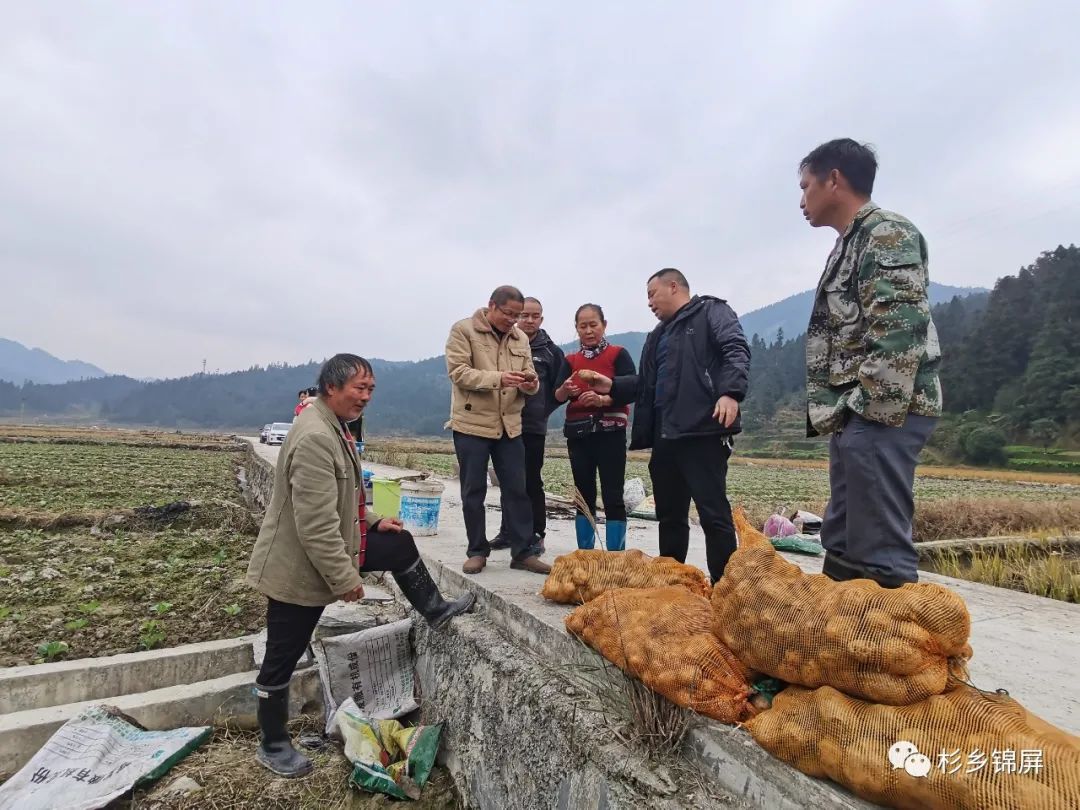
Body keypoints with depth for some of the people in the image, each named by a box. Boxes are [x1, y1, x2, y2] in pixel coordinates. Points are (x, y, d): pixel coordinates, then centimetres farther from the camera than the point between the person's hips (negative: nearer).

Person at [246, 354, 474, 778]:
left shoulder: (332, 426, 6)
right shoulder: (315, 438, -29)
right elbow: (315, 523, -30)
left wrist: (372, 521, 13)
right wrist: (345, 576, -23)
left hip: (326, 552, 10)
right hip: (299, 567, -10)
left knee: (401, 544, 12)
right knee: (282, 658, 8)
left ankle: (436, 611, 30)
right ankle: (273, 746, 29)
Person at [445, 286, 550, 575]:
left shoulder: (520, 338, 11)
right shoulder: (463, 330, -4)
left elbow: (530, 377, 12)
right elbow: (458, 372, -14)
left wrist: (530, 383, -13)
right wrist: (498, 378, -25)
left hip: (509, 425, 4)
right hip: (472, 423, -4)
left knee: (517, 489, 6)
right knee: (473, 491, 6)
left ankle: (523, 551, 16)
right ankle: (477, 551, 20)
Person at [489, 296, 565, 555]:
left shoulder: (550, 351, 4)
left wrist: (544, 410, -3)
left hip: (533, 427, -2)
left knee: (531, 482, 1)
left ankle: (536, 534, 11)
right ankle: (508, 531, 22)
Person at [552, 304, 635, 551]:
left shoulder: (618, 354, 0)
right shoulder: (570, 360, 11)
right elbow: (557, 397, -1)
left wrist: (601, 400, -27)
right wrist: (565, 390, -24)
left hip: (610, 432, -4)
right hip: (578, 432, 4)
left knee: (613, 497, -5)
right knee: (584, 495, 9)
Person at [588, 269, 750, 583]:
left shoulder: (711, 311, 3)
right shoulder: (659, 335, 27)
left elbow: (737, 351, -13)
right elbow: (646, 382, 30)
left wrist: (731, 392, -29)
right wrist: (613, 386, 17)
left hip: (703, 431, -8)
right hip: (665, 436, 9)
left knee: (714, 513, -6)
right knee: (669, 514, 14)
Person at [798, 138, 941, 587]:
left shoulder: (888, 233, -5)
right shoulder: (850, 244, 23)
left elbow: (900, 327, -17)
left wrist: (874, 408, -20)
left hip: (879, 413, -10)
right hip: (852, 414, 10)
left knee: (879, 550, -8)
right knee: (841, 545, 13)